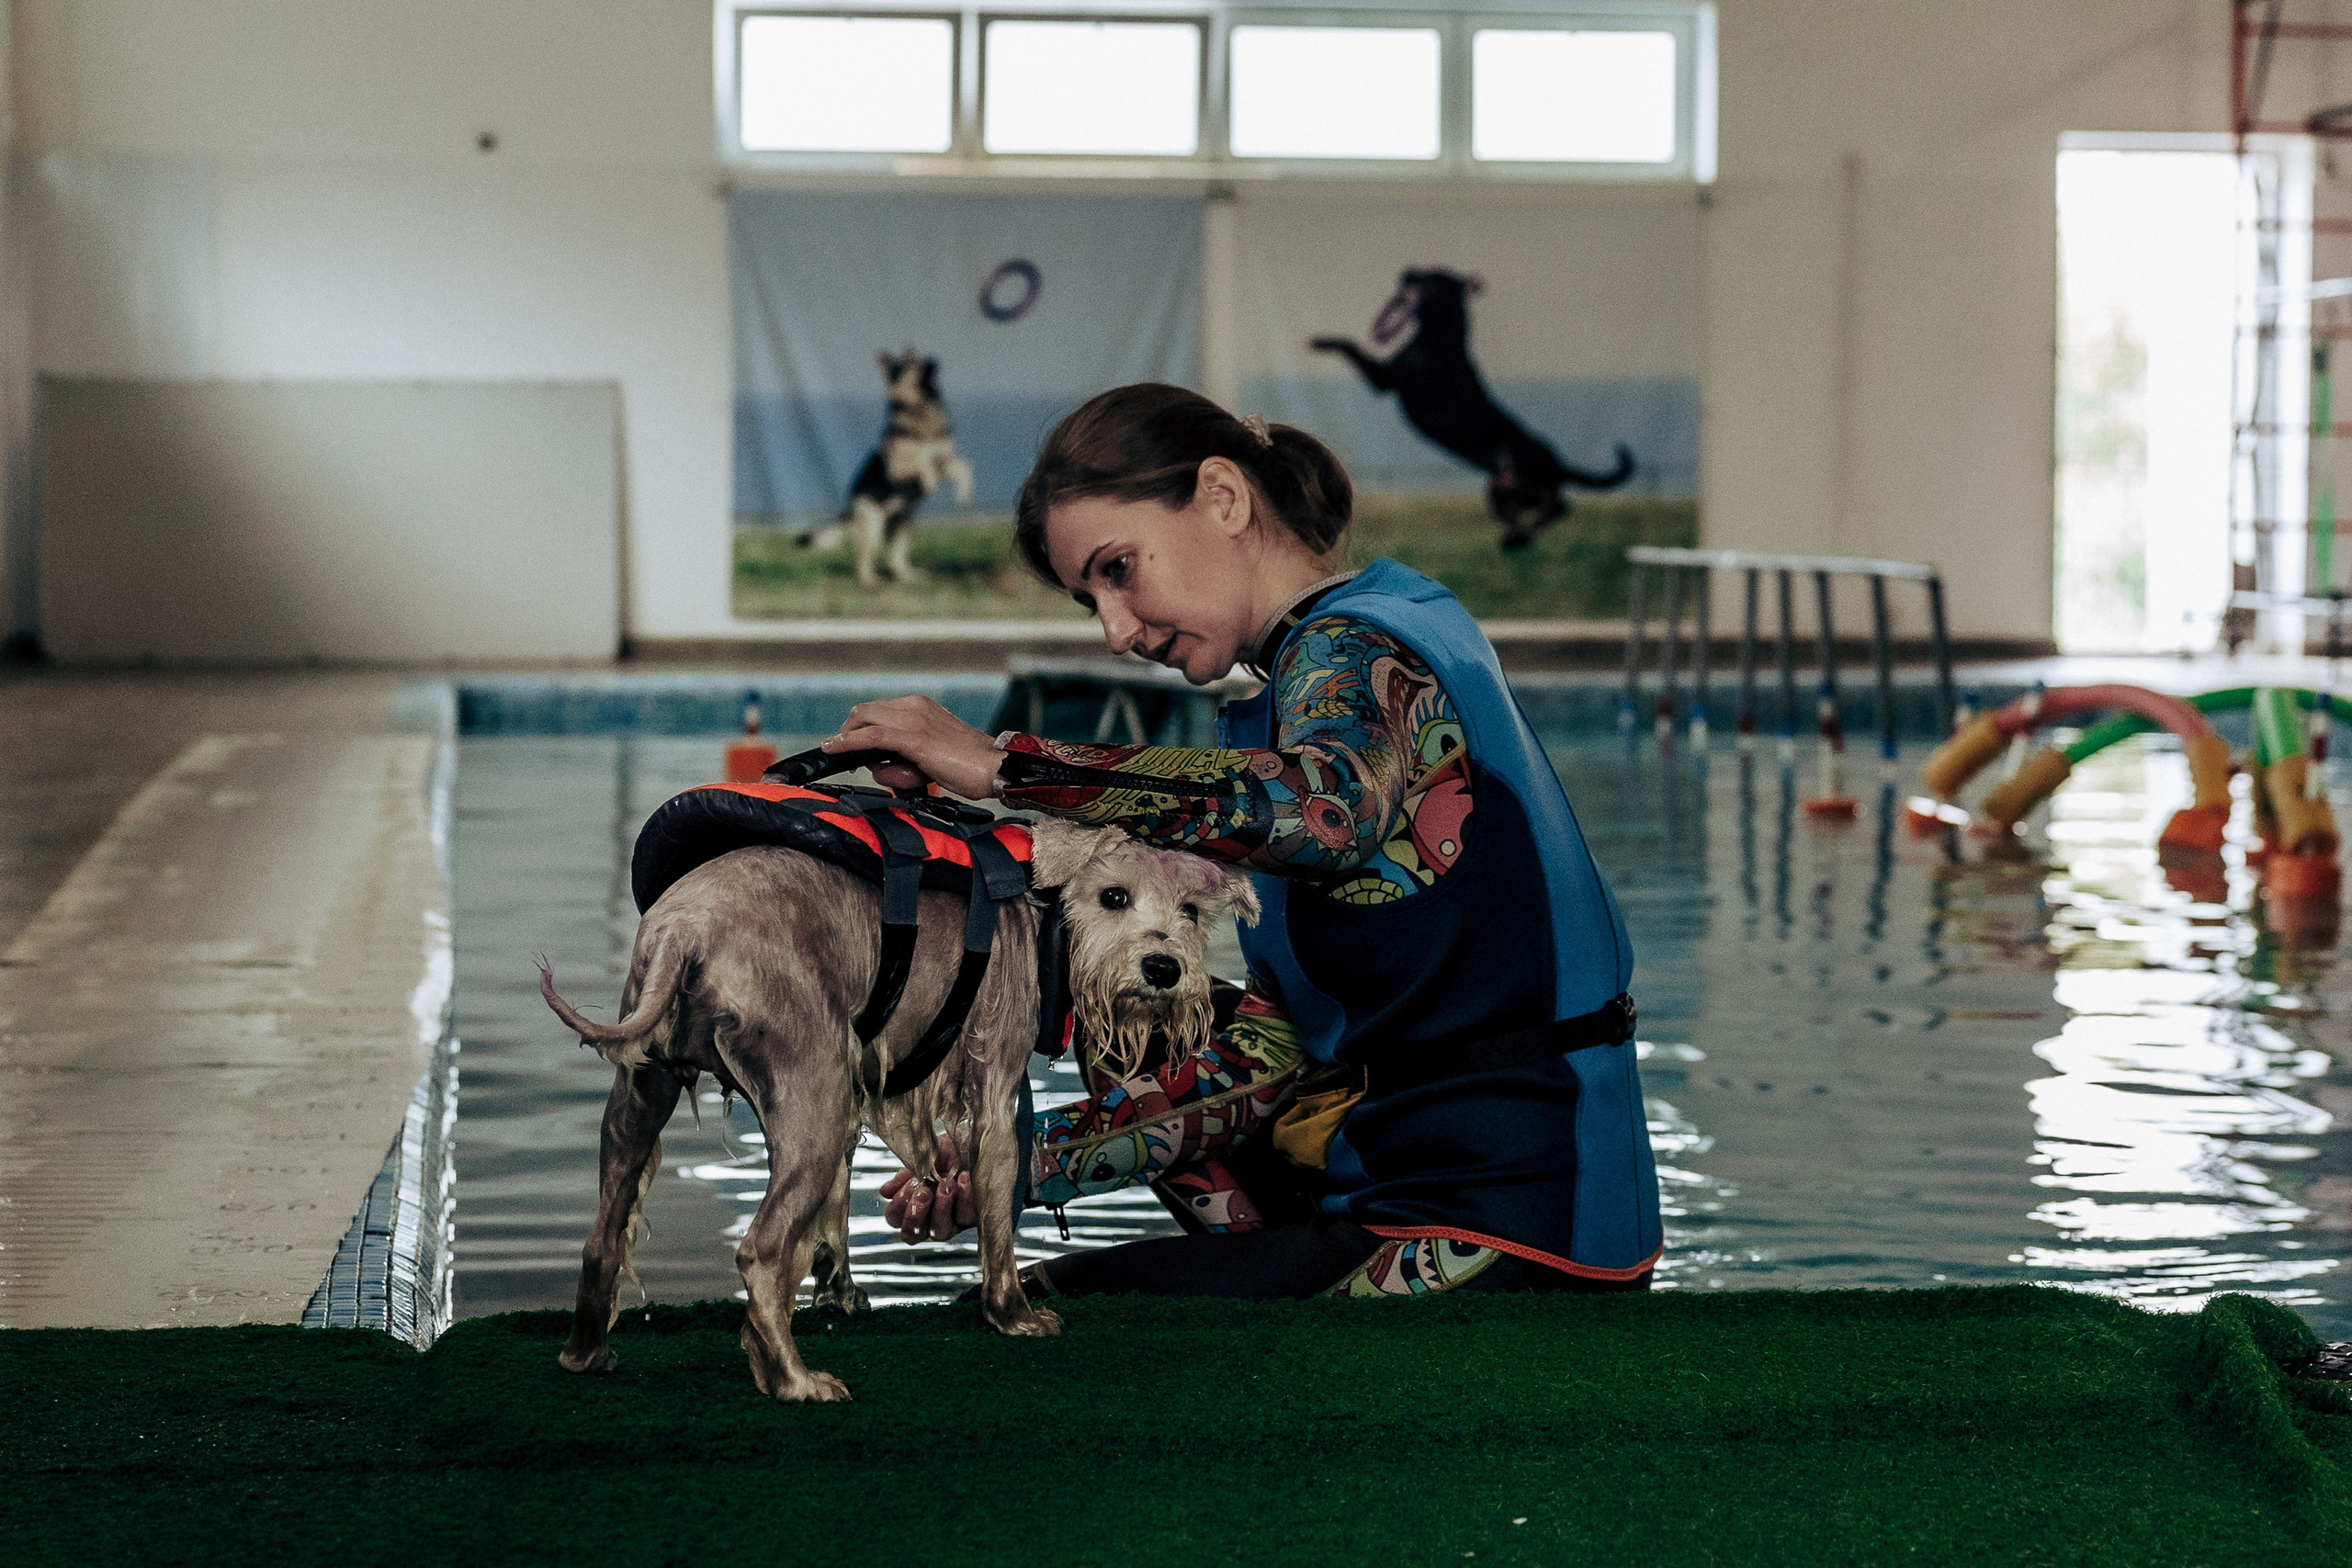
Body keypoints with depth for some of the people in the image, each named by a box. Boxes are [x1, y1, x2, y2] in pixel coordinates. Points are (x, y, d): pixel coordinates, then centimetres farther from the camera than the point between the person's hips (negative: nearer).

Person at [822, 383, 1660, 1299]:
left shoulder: (1350, 649, -12)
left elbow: (1327, 810, -39)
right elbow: (1281, 1037, 10)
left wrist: (1002, 767, -34)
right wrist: (1032, 1162, 3)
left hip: (1504, 1236, -10)